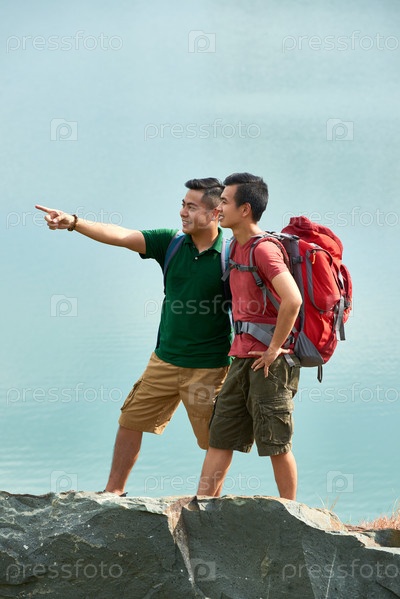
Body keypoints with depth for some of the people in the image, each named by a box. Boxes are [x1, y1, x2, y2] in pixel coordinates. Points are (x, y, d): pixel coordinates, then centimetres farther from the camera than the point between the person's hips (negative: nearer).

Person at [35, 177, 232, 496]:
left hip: (208, 368, -6)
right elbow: (122, 236, -7)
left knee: (216, 441, 3)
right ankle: (114, 491, 25)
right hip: (165, 359, 6)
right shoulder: (171, 243, -1)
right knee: (131, 420, 12)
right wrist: (74, 222, -18)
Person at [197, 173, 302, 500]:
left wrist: (275, 349, -21)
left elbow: (292, 300, -30)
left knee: (276, 444, -1)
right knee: (220, 436, 8)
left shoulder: (264, 249, -16)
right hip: (242, 358, 10)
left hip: (270, 361, -10)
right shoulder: (237, 248, 14)